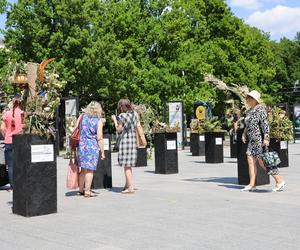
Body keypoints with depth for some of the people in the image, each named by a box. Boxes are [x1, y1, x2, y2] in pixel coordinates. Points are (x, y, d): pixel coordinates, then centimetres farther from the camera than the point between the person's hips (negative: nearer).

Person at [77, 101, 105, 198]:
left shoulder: (82, 117, 6)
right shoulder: (99, 121, -5)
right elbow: (99, 138, -8)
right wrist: (102, 152, -2)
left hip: (81, 145, 4)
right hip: (93, 146, -4)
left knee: (82, 169, 14)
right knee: (90, 169, 1)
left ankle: (81, 190, 24)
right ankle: (87, 191, 1)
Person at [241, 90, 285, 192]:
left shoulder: (260, 109, -10)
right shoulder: (249, 111, 16)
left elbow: (265, 124, -17)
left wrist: (266, 138, -22)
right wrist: (244, 134, 14)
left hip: (260, 139, -9)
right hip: (252, 140, 9)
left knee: (262, 162, -8)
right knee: (250, 161, 4)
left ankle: (280, 181, 2)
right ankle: (252, 185, 9)